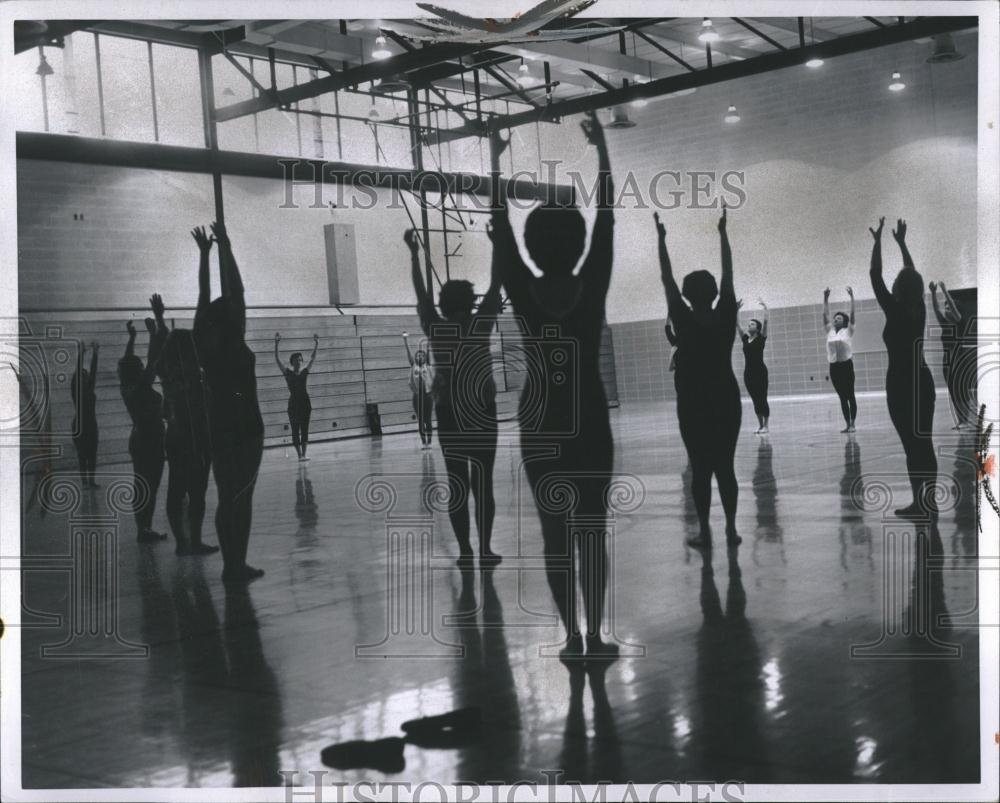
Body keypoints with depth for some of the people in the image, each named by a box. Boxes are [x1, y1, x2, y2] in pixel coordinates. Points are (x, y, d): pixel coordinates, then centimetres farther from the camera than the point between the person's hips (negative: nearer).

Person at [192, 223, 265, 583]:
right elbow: (235, 291, -9)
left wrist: (204, 253, 10)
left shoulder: (206, 344, 4)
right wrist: (226, 249, -5)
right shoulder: (234, 344, -10)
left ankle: (234, 564, 9)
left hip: (220, 428, 6)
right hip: (244, 428, -6)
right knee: (240, 497, -3)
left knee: (229, 497, 7)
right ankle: (236, 565, -1)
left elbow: (204, 297, 8)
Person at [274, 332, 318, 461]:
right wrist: (276, 344, -18)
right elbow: (277, 359, -7)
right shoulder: (287, 372, 0)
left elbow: (313, 358, 6)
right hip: (293, 403, -3)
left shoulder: (305, 371, 8)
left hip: (305, 402, 3)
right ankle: (299, 454, -4)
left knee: (304, 428, 2)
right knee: (295, 430, -3)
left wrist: (316, 344, -4)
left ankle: (303, 453, 2)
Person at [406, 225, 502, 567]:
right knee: (483, 483, 1)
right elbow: (495, 287, -2)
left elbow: (421, 294, 7)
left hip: (449, 417, 2)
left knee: (457, 484, 4)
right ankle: (485, 550, 0)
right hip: (482, 417, -2)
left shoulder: (436, 330, -3)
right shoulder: (480, 326, -7)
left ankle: (465, 551, 4)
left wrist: (414, 253, 14)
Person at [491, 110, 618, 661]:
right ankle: (594, 637, 3)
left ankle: (573, 639, 8)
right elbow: (607, 219, 0)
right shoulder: (592, 285, -8)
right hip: (588, 424, -1)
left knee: (555, 535, 5)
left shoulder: (524, 292, -6)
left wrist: (495, 160, 11)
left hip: (539, 427, 1)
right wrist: (601, 147, 8)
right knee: (591, 532, 4)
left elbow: (499, 231, 3)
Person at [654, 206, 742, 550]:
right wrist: (723, 233, 11)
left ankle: (705, 531, 1)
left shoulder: (684, 321, -10)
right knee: (726, 466, 7)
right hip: (727, 402, 3)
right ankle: (731, 528, 6)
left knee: (700, 468, 1)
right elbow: (728, 275, 5)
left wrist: (661, 240, 3)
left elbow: (667, 281, -3)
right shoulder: (726, 317, -4)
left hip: (694, 405, -2)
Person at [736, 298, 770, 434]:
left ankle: (765, 426, 2)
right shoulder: (745, 339, 11)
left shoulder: (761, 338, -3)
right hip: (748, 372, 5)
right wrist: (736, 310, 8)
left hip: (760, 371, -5)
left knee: (762, 399, -3)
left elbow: (765, 322, -13)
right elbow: (737, 324, 11)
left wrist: (764, 308, -7)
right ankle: (760, 425, 15)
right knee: (755, 400, 8)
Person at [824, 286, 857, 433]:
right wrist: (825, 299, 9)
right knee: (842, 397, 7)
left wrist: (852, 297, -6)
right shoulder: (830, 331, 12)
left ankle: (852, 424, 1)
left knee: (850, 395, -1)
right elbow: (825, 315, 12)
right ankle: (847, 424, 12)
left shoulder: (848, 331, 3)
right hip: (834, 367, 4)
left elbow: (852, 315, -4)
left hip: (846, 365, -4)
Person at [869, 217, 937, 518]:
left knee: (912, 445, -5)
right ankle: (929, 502, 13)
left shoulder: (895, 311, -13)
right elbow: (914, 277, 18)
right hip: (923, 382, 7)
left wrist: (877, 241, 0)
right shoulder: (920, 310, 3)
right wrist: (901, 242, 24)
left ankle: (919, 505, -3)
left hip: (900, 385, -7)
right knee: (925, 443, 9)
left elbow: (875, 276, -8)